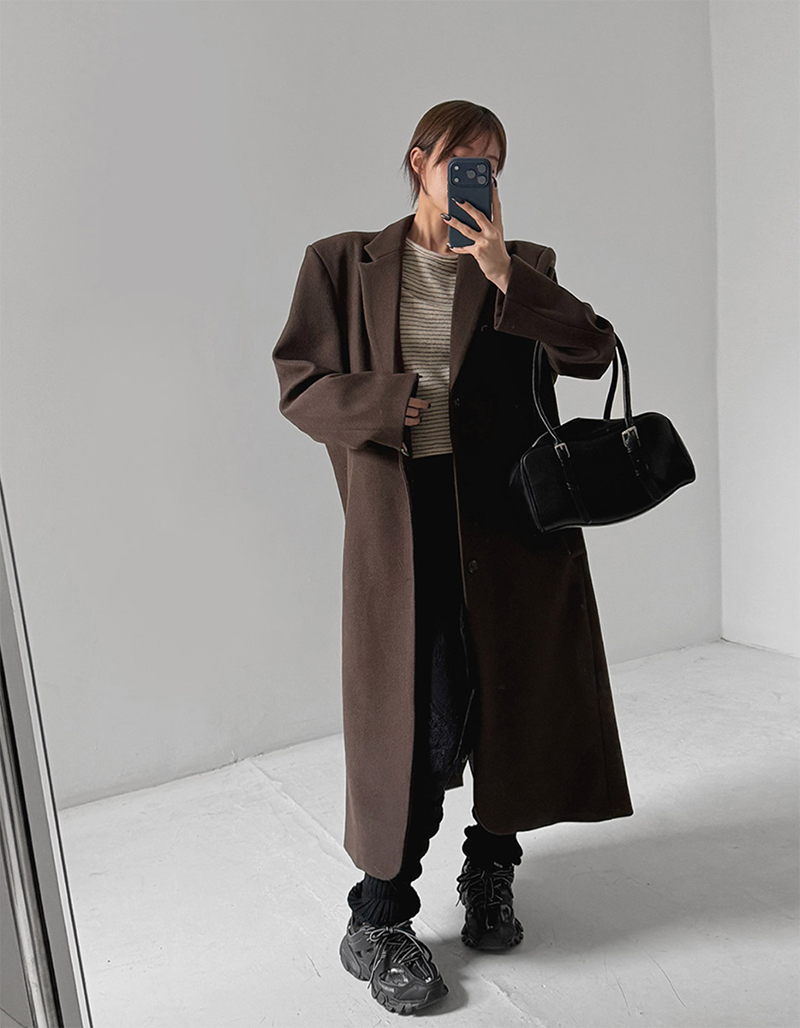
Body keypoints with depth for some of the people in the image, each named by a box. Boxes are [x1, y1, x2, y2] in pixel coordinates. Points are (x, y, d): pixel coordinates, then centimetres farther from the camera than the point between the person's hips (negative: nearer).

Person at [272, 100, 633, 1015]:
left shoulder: (520, 267, 12)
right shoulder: (345, 264, 7)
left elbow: (594, 353, -3)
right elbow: (300, 385, 3)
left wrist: (505, 276, -12)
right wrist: (390, 401, -13)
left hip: (510, 510, 3)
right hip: (406, 515, -2)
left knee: (512, 700, 10)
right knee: (425, 718, -3)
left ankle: (491, 873, 36)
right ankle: (376, 924, 18)